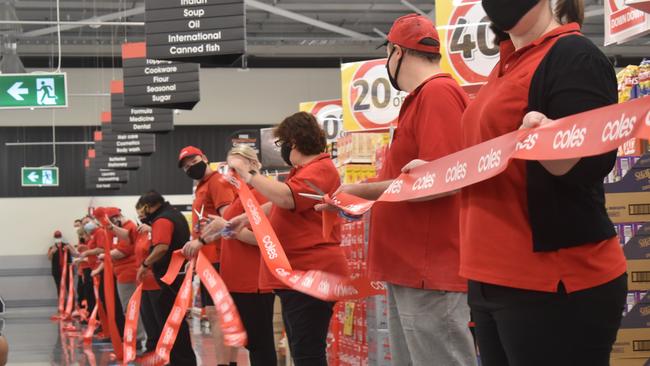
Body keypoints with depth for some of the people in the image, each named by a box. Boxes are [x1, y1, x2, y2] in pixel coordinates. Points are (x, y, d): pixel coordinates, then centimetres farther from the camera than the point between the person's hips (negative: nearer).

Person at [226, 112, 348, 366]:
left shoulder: (320, 169, -14)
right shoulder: (304, 171, 22)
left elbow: (286, 197, -30)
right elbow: (278, 205, 34)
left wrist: (247, 173, -22)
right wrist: (246, 218, 23)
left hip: (310, 274, -11)